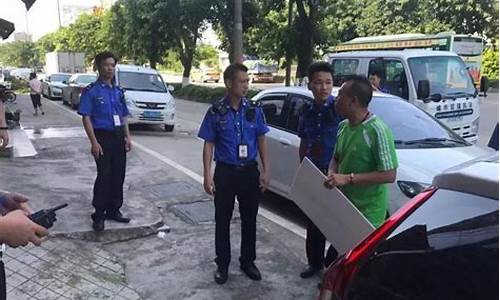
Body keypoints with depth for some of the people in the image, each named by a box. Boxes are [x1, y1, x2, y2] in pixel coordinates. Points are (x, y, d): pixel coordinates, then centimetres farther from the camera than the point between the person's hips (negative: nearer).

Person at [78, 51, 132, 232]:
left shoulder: (118, 91, 13)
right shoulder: (91, 91, -5)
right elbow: (86, 118, -9)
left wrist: (127, 137, 7)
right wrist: (94, 142, -17)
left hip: (119, 137, 6)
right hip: (103, 136, -6)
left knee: (118, 175, 9)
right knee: (104, 176, -5)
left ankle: (113, 210, 24)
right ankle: (98, 215, 7)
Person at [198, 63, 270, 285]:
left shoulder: (254, 110, 0)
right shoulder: (216, 112, -6)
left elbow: (261, 141, 5)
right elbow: (208, 144, -3)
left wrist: (265, 171, 1)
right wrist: (207, 176, -9)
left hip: (249, 171, 2)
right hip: (225, 172, -2)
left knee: (249, 219, 11)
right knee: (223, 220, 9)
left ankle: (247, 261, 29)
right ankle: (222, 264, 25)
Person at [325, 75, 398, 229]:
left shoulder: (378, 131, -19)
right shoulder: (343, 126, 6)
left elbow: (389, 175, -21)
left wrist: (348, 178, -23)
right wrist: (331, 174, -5)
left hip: (368, 211, -7)